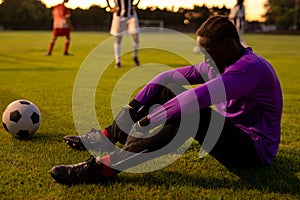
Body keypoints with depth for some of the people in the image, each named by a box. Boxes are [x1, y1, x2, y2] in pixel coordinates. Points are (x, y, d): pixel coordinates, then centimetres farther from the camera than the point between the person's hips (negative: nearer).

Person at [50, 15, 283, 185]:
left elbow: (198, 97, -36)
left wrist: (149, 120, -34)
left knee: (193, 112, -38)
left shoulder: (251, 67, -25)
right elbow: (170, 76, 2)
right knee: (166, 89, 2)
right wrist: (134, 106, -9)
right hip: (231, 131, 9)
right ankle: (106, 137, 2)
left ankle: (104, 167, -41)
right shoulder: (216, 65, 5)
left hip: (254, 151, -9)